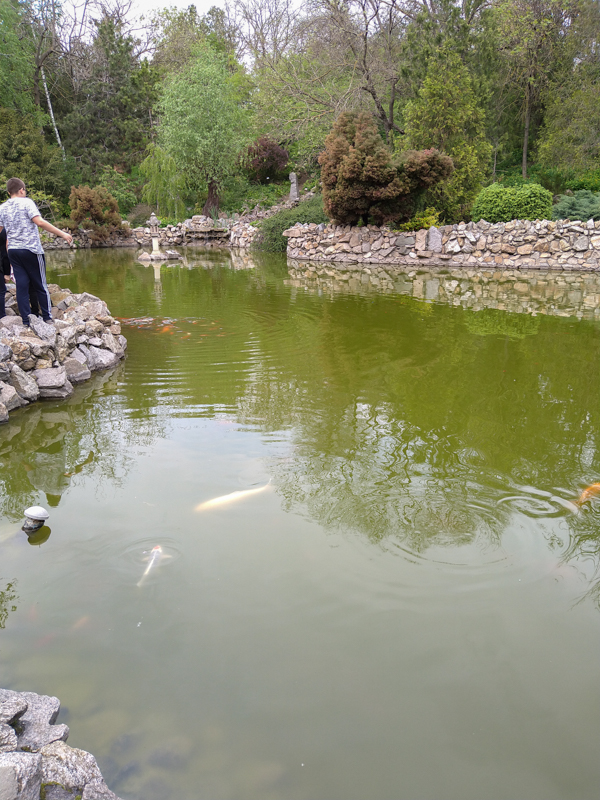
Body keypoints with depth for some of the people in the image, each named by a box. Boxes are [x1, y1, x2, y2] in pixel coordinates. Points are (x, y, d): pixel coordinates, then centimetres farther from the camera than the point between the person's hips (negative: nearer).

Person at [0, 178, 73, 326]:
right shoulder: (26, 202, -6)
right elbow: (39, 222, -18)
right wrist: (62, 234, -18)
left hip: (13, 251, 5)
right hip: (31, 250, -4)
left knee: (21, 285, 6)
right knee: (40, 285, 5)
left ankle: (26, 320, 5)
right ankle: (47, 317, 11)